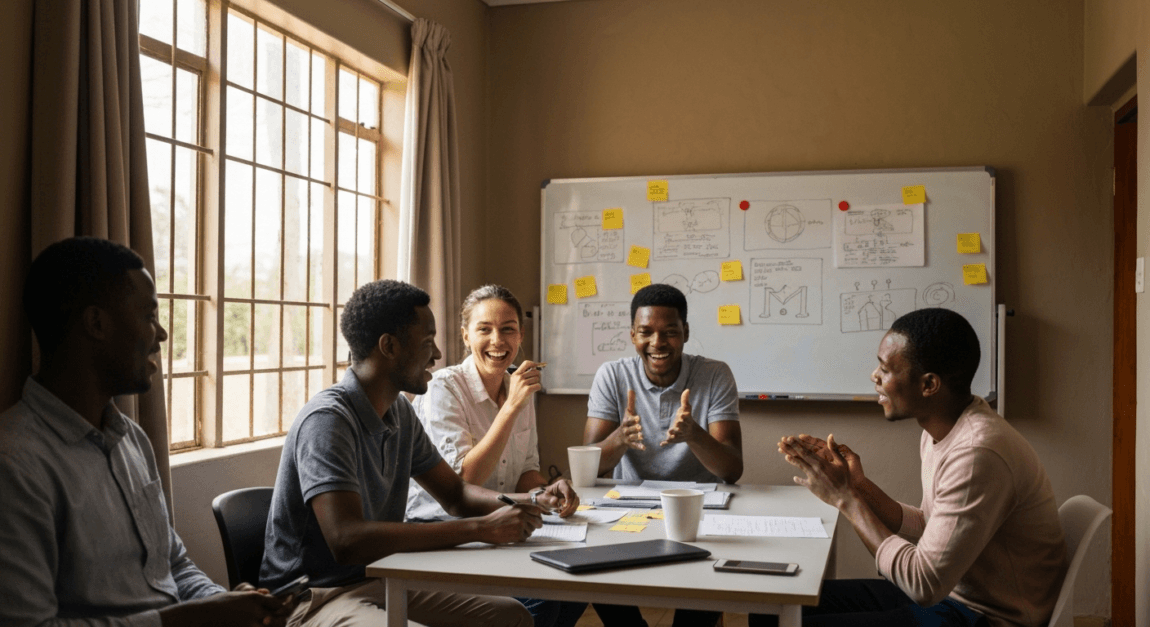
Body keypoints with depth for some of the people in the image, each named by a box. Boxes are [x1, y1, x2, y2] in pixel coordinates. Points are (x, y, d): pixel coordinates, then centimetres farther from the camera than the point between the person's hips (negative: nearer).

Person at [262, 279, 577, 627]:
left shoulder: (400, 412, 8)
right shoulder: (327, 419, -21)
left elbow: (454, 493, 19)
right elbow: (347, 540, -32)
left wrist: (533, 502, 0)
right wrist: (482, 529, -30)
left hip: (379, 582, 9)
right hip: (314, 598, -9)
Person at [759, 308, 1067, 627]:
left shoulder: (978, 453, -28)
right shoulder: (941, 432, 3)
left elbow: (924, 583, -27)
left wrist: (845, 498, -19)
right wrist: (859, 485, -2)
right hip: (948, 590, 9)